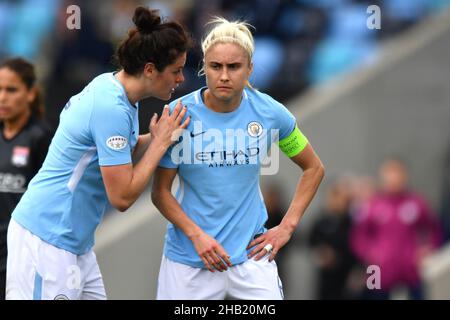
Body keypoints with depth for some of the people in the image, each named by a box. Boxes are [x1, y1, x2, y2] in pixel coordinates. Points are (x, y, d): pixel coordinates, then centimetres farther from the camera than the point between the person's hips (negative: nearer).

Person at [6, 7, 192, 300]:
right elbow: (122, 197, -19)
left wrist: (154, 139, 1)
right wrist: (160, 142, -10)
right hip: (47, 241, -9)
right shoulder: (111, 109, -21)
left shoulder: (109, 85, 5)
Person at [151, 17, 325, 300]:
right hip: (188, 257, -1)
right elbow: (160, 191, -3)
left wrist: (287, 226, 3)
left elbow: (314, 168, 10)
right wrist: (196, 235, -15)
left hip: (250, 253, 1)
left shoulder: (269, 112, -4)